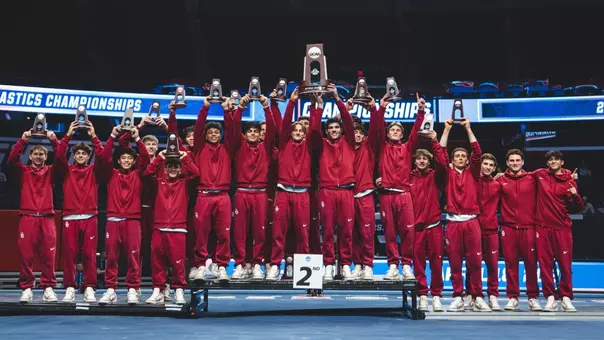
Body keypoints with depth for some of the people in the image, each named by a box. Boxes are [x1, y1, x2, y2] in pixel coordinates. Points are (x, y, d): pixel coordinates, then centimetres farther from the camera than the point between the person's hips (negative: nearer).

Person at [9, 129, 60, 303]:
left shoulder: (50, 172, 12)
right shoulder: (23, 171, 11)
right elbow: (12, 158, -5)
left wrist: (54, 140, -14)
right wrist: (23, 140, -15)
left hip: (47, 218, 0)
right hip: (27, 217, 0)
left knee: (48, 255, -2)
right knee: (26, 254, -2)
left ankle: (48, 288, 4)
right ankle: (26, 288, 5)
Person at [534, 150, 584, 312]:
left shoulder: (569, 181, 2)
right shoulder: (540, 175, 6)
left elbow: (577, 208, 3)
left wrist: (575, 196, -16)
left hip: (562, 227, -1)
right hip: (542, 227, 1)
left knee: (565, 264, -1)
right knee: (545, 263, 2)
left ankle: (566, 297, 10)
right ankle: (550, 297, 10)